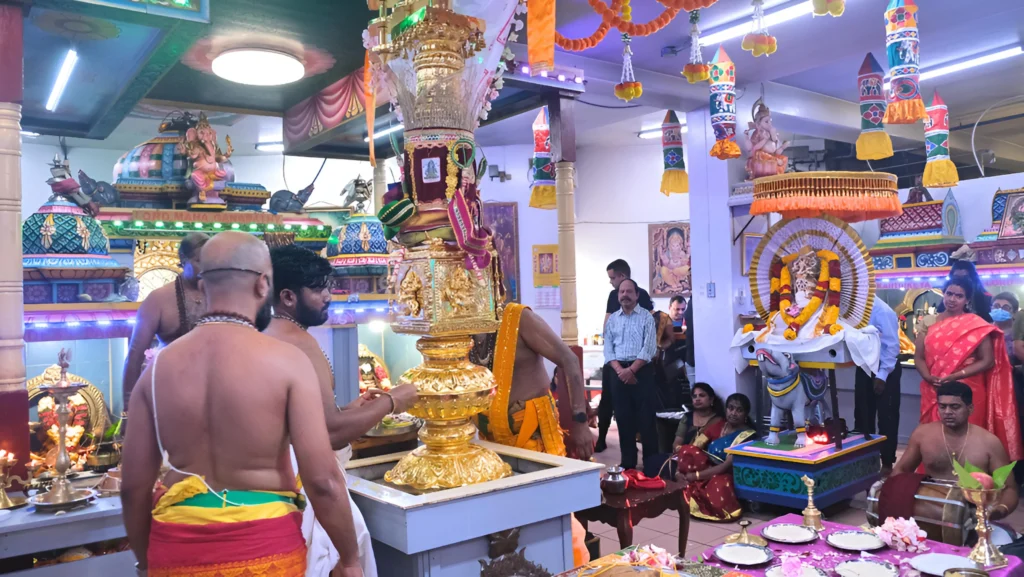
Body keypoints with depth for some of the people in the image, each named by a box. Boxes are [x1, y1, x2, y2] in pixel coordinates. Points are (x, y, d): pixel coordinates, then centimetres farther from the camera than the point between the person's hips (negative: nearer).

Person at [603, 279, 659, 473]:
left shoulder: (646, 317, 0)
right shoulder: (612, 319, 11)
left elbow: (649, 348, -8)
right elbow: (608, 349, 6)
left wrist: (631, 369, -15)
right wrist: (620, 370, -10)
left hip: (642, 370, -3)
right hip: (619, 372, 3)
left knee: (646, 418, -3)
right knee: (623, 418, 7)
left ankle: (651, 464, 5)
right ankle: (628, 464, 16)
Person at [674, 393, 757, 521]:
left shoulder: (748, 435, -9)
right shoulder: (718, 425, 6)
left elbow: (727, 466, -19)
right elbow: (691, 448, -1)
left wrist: (696, 475, -23)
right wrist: (678, 471, -17)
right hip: (707, 471, 4)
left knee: (720, 485, -40)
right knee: (687, 451, -25)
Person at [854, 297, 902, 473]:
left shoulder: (883, 311, -20)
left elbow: (892, 346, -18)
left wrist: (882, 375, -18)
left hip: (885, 369, -7)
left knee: (886, 416, 5)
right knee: (862, 415, 14)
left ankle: (887, 463, 18)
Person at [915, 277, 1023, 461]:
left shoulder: (976, 325, -2)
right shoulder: (929, 322, 7)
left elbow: (987, 361, -5)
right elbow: (918, 357, 6)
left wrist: (956, 376, -16)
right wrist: (928, 377, -13)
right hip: (934, 393, 3)